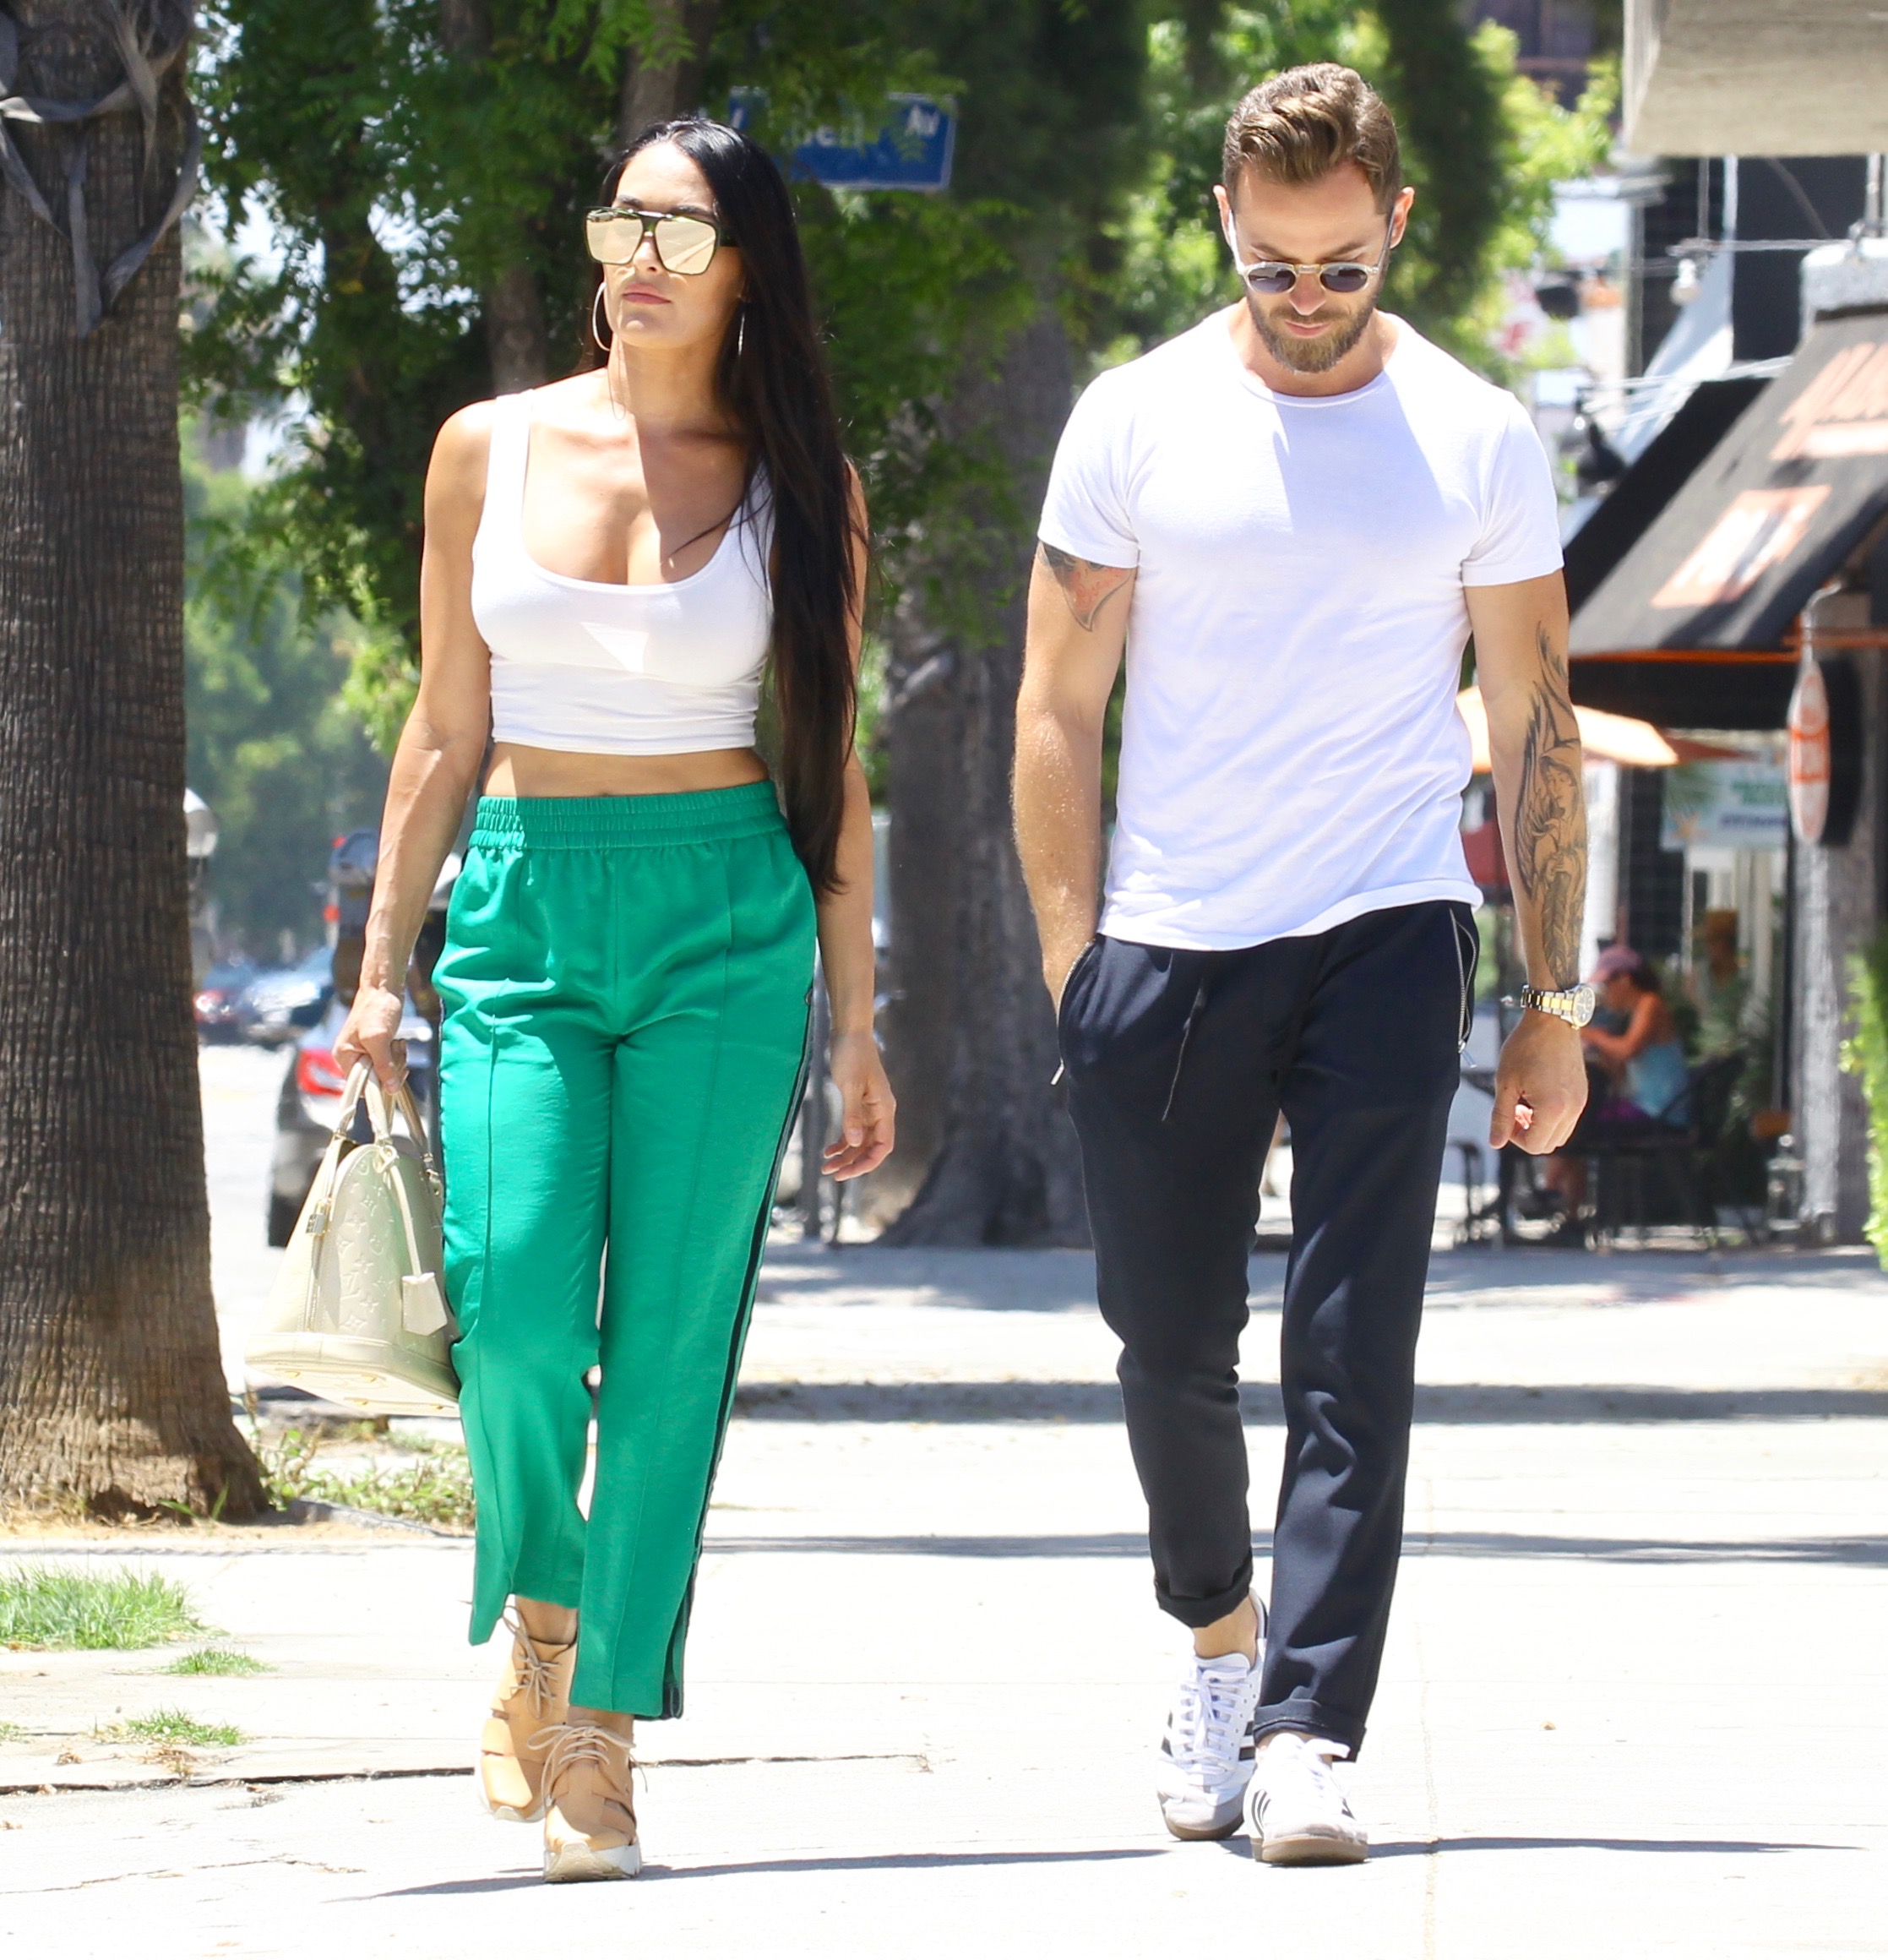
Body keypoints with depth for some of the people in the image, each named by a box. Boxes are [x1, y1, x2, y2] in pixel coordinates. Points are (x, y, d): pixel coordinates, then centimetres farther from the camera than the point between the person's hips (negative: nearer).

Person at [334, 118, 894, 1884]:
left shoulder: (796, 487, 5)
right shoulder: (491, 450, 7)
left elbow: (833, 766, 8)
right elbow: (446, 730, 11)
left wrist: (855, 1021, 6)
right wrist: (380, 970, 7)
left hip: (726, 928, -1)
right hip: (522, 915, 1)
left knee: (668, 1337, -6)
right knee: (514, 1306, -16)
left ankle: (602, 1738, 1)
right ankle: (540, 1615, 11)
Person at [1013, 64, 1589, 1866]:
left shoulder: (1474, 443, 4)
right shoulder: (1138, 422, 3)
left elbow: (1536, 725, 7)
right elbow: (1059, 708, 5)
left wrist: (1554, 1003, 3)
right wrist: (1073, 970, -3)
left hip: (1385, 937, -1)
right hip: (1166, 950, 1)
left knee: (1354, 1357, -10)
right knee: (1169, 1347, 8)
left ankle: (1307, 1731, -12)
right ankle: (1220, 1634, 34)